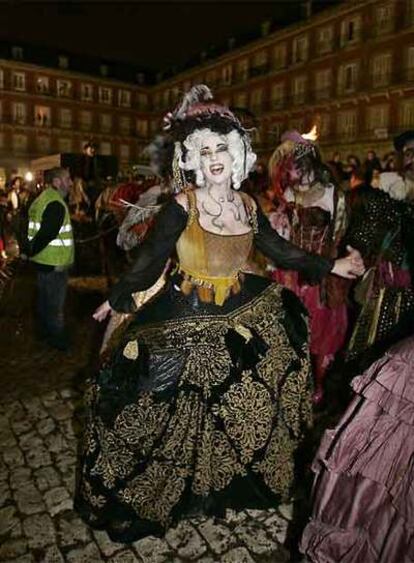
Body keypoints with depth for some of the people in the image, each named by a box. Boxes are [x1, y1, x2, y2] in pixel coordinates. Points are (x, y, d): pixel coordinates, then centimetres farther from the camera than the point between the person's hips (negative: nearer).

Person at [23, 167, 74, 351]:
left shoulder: (40, 200, 10)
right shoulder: (56, 204, -21)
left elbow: (29, 227, 13)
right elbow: (46, 234, -27)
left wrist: (27, 249, 13)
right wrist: (30, 252, -13)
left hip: (42, 260, 10)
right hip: (54, 263, -10)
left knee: (44, 299, 22)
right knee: (55, 303, 4)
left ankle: (44, 331, 37)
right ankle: (58, 339, 17)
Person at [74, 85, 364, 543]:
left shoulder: (248, 206, 3)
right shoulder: (181, 206, -12)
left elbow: (281, 251, 11)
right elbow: (150, 260, -13)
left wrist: (332, 267, 14)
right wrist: (117, 299, -22)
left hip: (242, 316, 5)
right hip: (187, 319, -5)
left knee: (241, 408, 17)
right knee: (185, 410, 6)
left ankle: (237, 479, 42)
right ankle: (181, 485, 32)